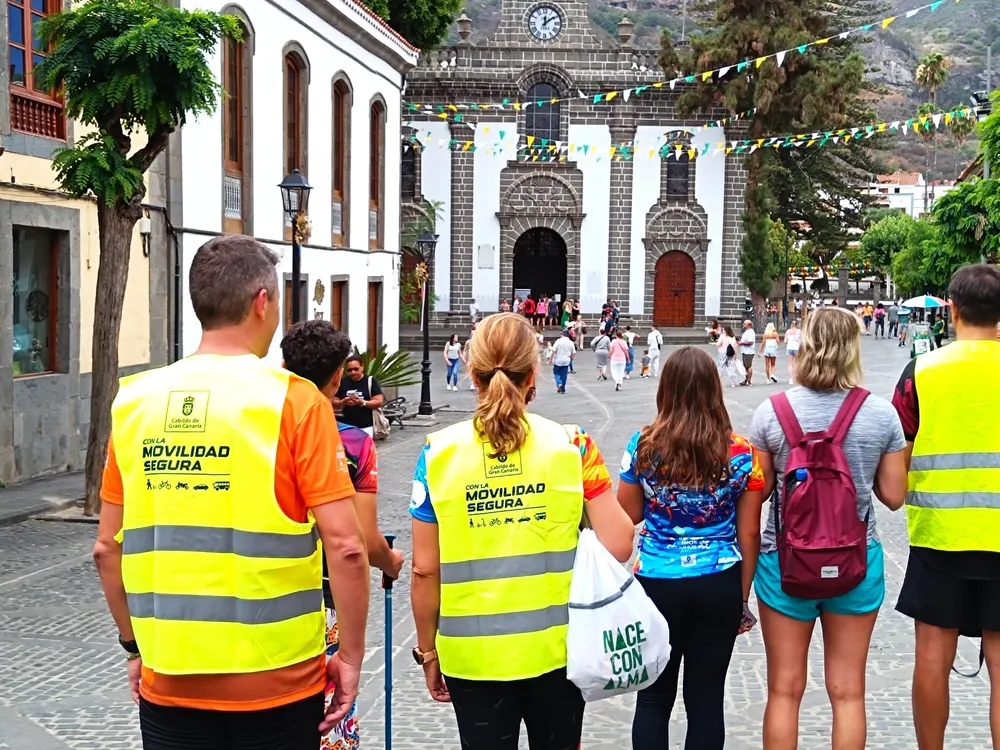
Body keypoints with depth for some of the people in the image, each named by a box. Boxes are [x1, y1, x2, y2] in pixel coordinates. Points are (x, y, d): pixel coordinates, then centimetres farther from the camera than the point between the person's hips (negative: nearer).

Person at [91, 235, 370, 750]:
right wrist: (351, 654, -4)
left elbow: (107, 547, 6)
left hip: (167, 683, 3)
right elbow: (345, 546, -15)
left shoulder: (135, 401, 0)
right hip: (276, 681, -3)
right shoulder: (293, 399, -12)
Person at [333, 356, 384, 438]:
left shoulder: (370, 381, -1)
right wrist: (343, 402, -12)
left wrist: (362, 402, -19)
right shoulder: (342, 382, 7)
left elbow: (379, 402, -5)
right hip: (347, 426, 3)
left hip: (366, 427, -3)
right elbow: (334, 404, 10)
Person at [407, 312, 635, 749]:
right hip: (556, 649, 1)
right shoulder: (570, 444, -8)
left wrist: (427, 650, 8)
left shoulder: (440, 452, -8)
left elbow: (425, 570, -5)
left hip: (473, 655, -1)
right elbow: (617, 545, -9)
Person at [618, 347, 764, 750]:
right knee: (706, 698, 11)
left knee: (654, 698, 12)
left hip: (657, 583, 0)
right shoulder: (741, 453, -5)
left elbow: (628, 516, 4)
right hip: (719, 585, 1)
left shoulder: (643, 445, -7)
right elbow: (749, 533, 0)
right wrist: (742, 596, 10)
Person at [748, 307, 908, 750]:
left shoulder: (771, 412, -9)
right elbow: (893, 496, -2)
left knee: (784, 690, 11)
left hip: (786, 559, -1)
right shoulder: (882, 414, -7)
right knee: (848, 691, 13)